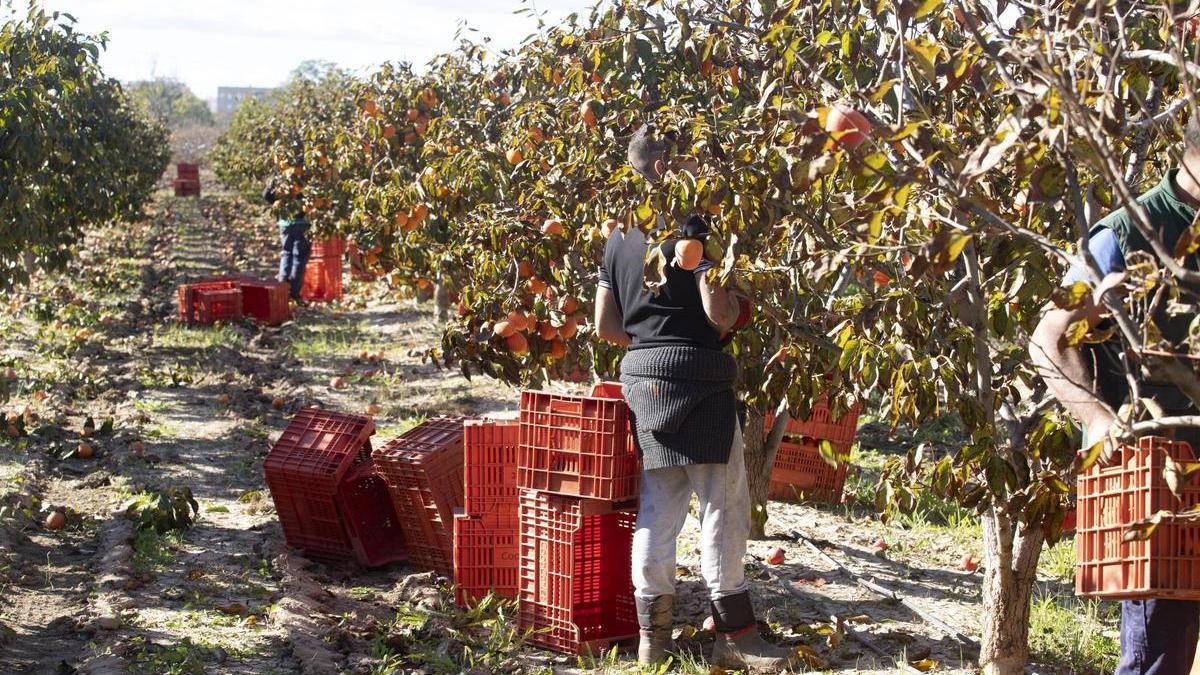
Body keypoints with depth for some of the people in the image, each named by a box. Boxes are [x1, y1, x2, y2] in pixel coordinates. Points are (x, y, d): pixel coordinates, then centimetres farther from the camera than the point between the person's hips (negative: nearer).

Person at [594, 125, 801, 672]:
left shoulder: (619, 237, 13)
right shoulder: (691, 223, -10)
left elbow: (605, 326, 12)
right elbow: (716, 310, -17)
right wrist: (738, 305, 4)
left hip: (641, 376, 7)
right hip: (696, 376, -7)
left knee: (657, 505, 10)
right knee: (723, 503, -1)